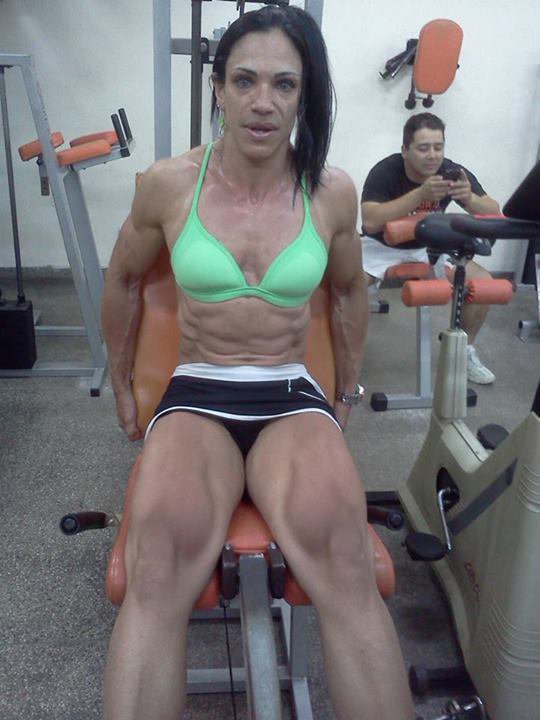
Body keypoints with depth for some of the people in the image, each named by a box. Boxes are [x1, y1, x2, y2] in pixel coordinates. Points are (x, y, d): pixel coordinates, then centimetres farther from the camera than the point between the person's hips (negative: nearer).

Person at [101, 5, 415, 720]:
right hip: (196, 394, 0)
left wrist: (347, 393, 26)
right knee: (164, 551, -35)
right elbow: (123, 282, 17)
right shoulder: (168, 184, 0)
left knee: (339, 546, -33)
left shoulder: (332, 192, 2)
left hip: (294, 397, 1)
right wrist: (122, 384, 23)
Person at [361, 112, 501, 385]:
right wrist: (421, 193, -44)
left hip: (429, 247, 4)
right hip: (382, 245, -3)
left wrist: (470, 198, -38)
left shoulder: (453, 172, -16)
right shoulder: (385, 171, -25)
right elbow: (370, 221, -39)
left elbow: (494, 215, -15)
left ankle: (465, 350, 13)